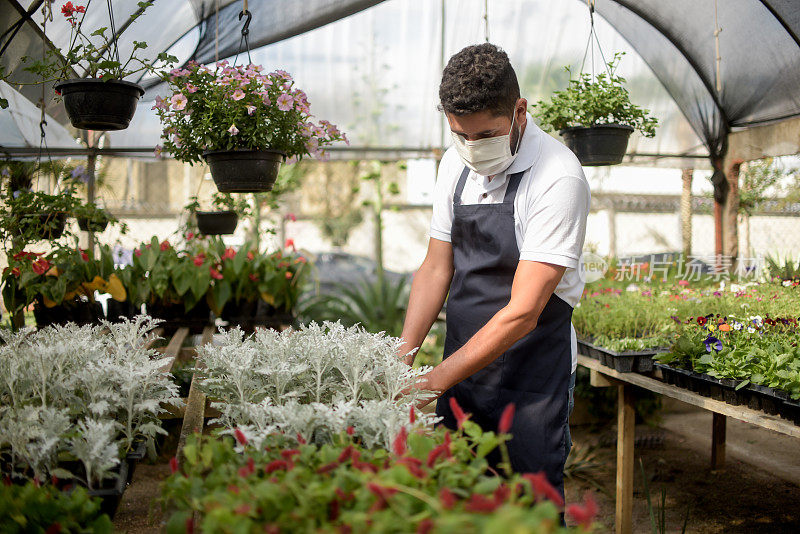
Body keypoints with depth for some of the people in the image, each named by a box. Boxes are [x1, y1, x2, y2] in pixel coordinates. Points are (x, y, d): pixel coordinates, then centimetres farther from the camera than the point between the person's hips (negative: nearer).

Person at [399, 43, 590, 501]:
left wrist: (435, 381, -23)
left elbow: (523, 312, -23)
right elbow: (436, 269, 7)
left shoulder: (558, 178, -19)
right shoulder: (457, 163, 2)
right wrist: (402, 360, -5)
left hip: (532, 378, -6)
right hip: (460, 366, 6)